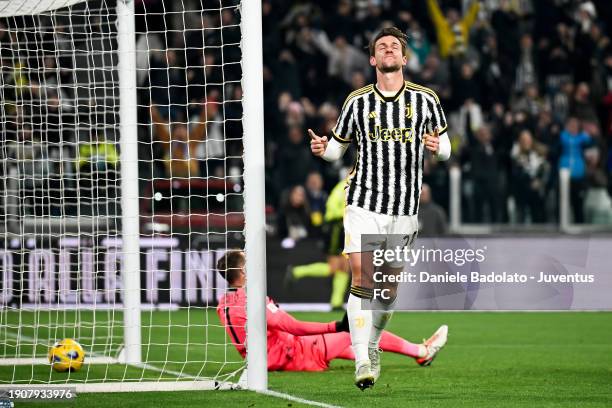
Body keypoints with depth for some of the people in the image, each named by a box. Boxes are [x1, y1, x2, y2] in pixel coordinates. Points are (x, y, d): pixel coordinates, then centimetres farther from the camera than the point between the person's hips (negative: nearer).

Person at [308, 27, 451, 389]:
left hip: (405, 209, 1)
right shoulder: (358, 101, 4)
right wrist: (323, 148, -9)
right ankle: (362, 361, -16)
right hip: (364, 203, -1)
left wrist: (437, 147, -12)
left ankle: (372, 346, 33)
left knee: (389, 287, 9)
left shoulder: (425, 99, 3)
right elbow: (338, 147, 14)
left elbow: (445, 146, 12)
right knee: (363, 279, -15)